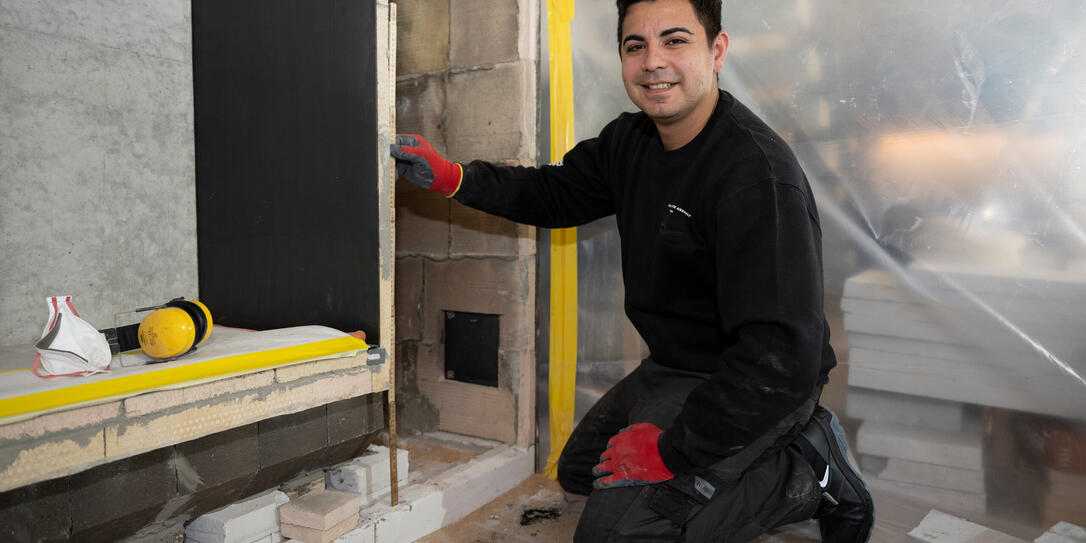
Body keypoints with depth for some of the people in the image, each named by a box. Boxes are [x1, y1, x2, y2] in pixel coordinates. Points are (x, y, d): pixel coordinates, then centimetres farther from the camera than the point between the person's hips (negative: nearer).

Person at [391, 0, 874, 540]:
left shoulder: (757, 172, -29)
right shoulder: (629, 141, 0)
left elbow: (782, 358, -33)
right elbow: (554, 193, 14)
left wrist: (672, 450, -27)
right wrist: (450, 176, -1)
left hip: (750, 388, -9)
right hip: (670, 368, 10)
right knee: (579, 469, 26)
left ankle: (806, 474, -2)